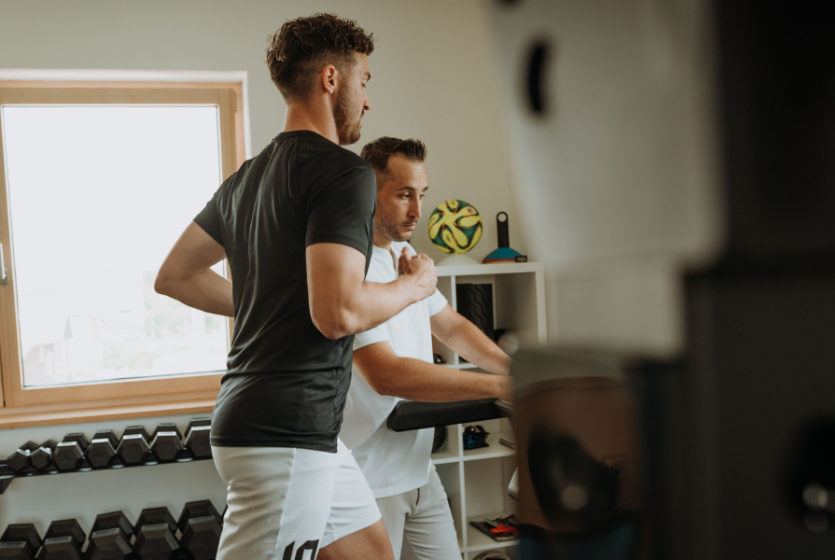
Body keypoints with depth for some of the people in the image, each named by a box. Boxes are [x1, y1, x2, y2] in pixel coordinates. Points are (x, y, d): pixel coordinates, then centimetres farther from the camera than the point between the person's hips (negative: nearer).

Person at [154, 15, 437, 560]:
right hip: (286, 437, -10)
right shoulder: (343, 172, -14)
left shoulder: (250, 176, 14)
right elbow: (339, 312, -25)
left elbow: (174, 277, 19)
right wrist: (415, 283, -7)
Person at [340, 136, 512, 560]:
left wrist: (515, 370, 2)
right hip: (368, 479, -8)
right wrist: (499, 387, -28)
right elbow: (385, 374, -28)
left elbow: (451, 326, 18)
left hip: (417, 466, 8)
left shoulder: (406, 254, 9)